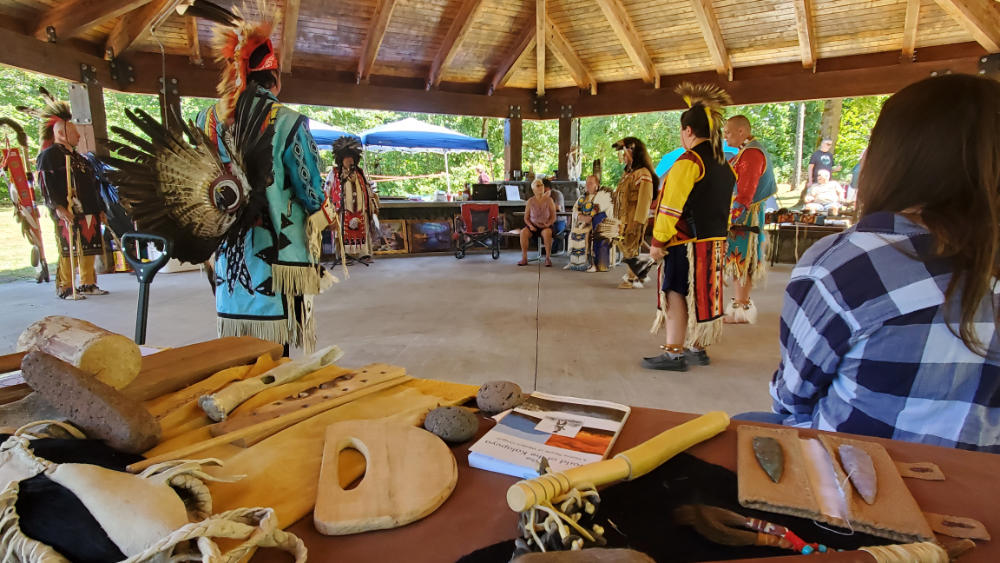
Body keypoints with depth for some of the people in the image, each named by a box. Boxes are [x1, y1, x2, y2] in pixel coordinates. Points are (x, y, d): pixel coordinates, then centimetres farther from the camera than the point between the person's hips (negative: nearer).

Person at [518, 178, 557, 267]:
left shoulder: (549, 200, 1)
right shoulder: (530, 201, 4)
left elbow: (553, 217, 2)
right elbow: (526, 217, 7)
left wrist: (548, 224, -16)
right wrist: (530, 226, -11)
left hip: (545, 226, -2)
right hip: (533, 225, 2)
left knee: (547, 233, -37)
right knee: (523, 232, -29)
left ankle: (548, 258, -25)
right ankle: (524, 258, -21)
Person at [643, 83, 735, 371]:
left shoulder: (689, 161, -14)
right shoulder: (724, 164, 13)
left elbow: (671, 206, -18)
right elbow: (724, 205, 17)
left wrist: (658, 241, -14)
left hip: (687, 243, -9)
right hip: (715, 242, 9)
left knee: (676, 294, -2)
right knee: (702, 295, 15)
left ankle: (674, 354, 1)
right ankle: (697, 348, 26)